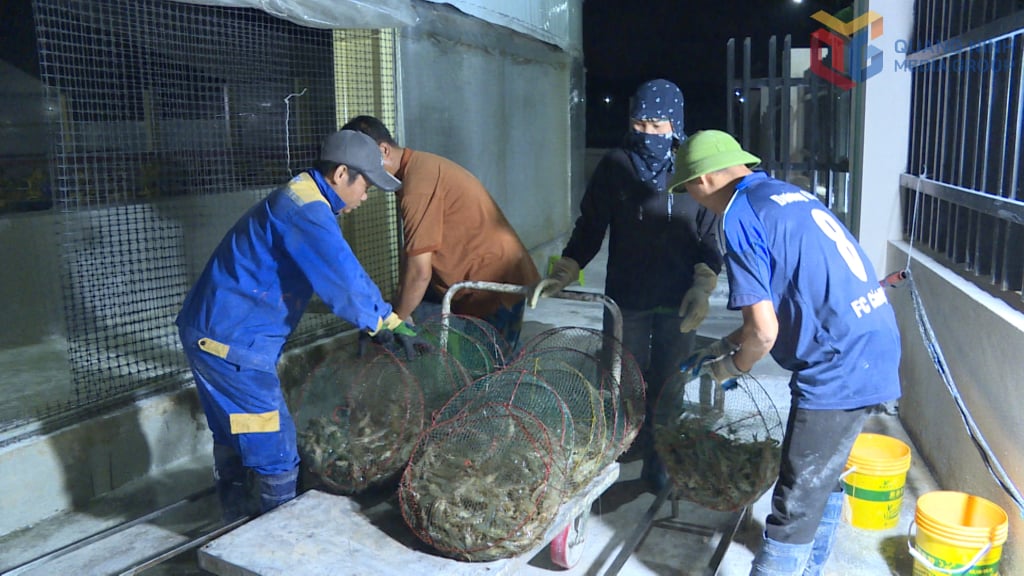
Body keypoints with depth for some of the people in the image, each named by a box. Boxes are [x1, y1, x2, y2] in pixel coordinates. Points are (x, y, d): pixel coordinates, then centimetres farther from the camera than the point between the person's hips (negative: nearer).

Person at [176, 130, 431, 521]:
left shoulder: (301, 200, 14)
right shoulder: (306, 210, -21)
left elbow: (339, 273, 17)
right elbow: (344, 281, -25)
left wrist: (381, 321, 12)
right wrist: (389, 323, -9)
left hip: (211, 331, 11)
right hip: (232, 342, -11)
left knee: (232, 437, 22)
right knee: (276, 448, -1)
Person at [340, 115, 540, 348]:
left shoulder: (418, 184, -22)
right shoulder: (421, 165, 10)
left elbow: (419, 272, -22)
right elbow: (414, 255, 11)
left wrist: (398, 318, -8)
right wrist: (399, 307, 8)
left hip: (494, 286, -10)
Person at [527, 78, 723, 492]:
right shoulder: (615, 166, -2)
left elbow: (709, 237, 0)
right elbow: (589, 228, 1)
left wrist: (702, 287, -13)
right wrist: (562, 273, -10)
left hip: (678, 303, 0)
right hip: (626, 300, 0)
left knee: (668, 385, 10)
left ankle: (658, 459, 27)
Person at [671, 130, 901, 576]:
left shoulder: (740, 216, -13)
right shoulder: (787, 193, 15)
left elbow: (763, 330, -17)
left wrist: (729, 368, 4)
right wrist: (719, 351, 23)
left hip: (840, 369, -10)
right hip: (876, 348, 10)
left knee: (796, 505, 1)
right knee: (824, 478, 25)